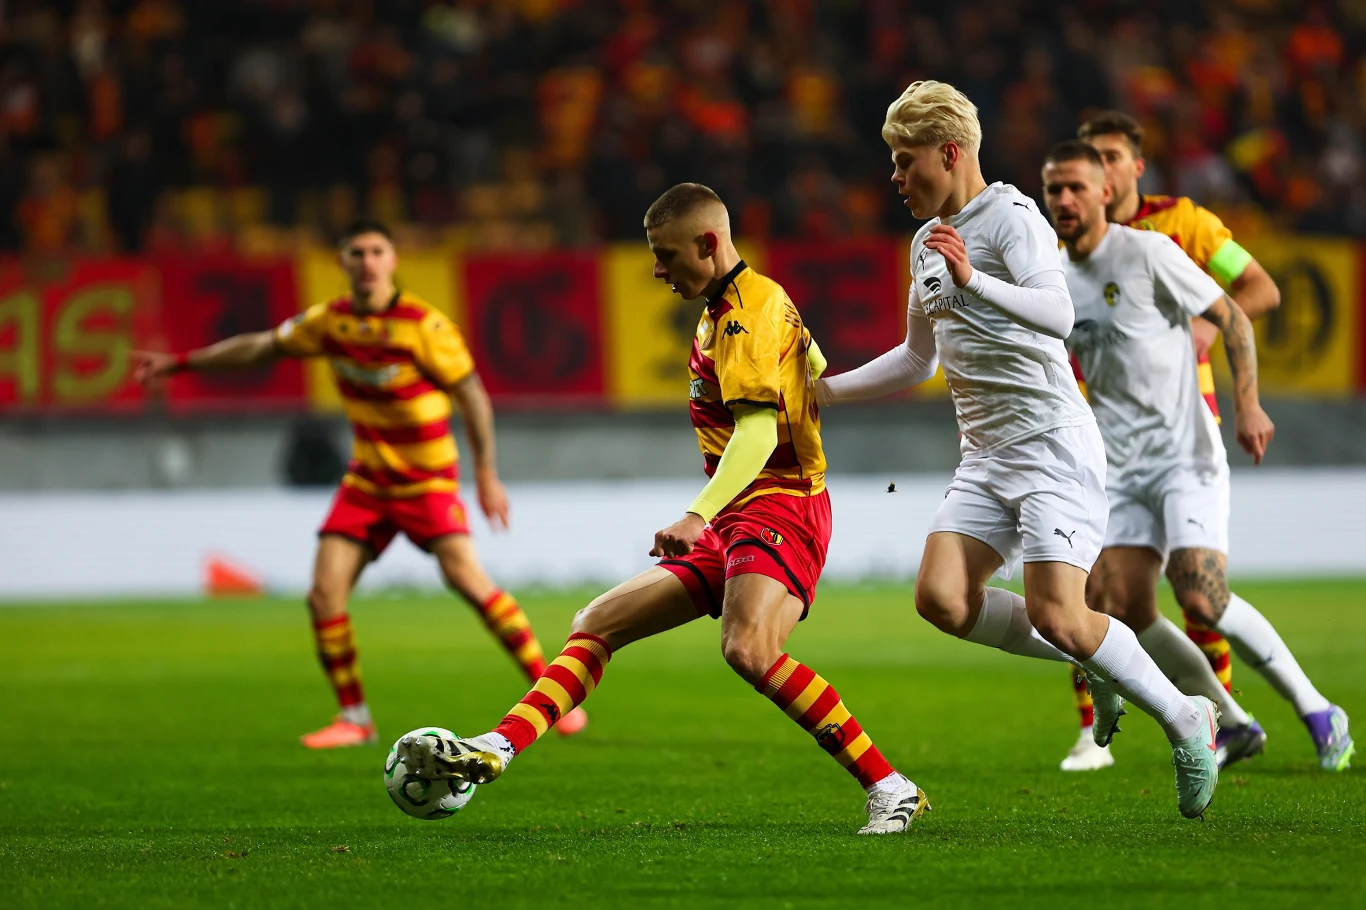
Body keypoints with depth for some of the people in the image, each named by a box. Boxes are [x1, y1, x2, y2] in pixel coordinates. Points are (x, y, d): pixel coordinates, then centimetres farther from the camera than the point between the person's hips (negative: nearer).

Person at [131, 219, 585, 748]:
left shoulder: (423, 324, -16)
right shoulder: (330, 321, 0)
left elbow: (472, 394, -12)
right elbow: (259, 347, 12)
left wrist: (487, 475, -15)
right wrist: (180, 363, 13)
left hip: (428, 477, -5)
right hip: (367, 478, 5)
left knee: (466, 576, -22)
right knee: (325, 595, -7)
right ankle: (354, 719, 7)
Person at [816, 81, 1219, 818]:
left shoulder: (1009, 217, -10)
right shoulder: (929, 241, 18)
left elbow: (1058, 314, -27)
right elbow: (917, 358, 31)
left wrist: (973, 282, -39)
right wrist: (824, 391, 28)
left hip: (1053, 445, -8)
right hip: (986, 456, 8)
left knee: (1056, 615, -18)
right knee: (941, 597, -11)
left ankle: (1185, 720, 3)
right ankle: (1096, 666, 9)